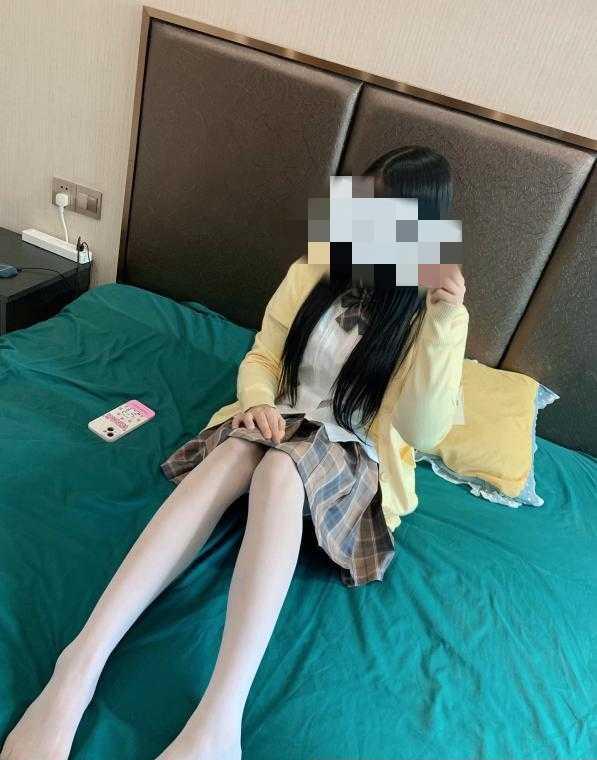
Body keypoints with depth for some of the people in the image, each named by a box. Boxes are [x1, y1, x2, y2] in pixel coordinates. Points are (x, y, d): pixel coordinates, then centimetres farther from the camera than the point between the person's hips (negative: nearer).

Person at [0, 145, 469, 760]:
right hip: (280, 428, 3)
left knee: (280, 469, -38)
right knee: (233, 452, -34)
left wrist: (448, 320, -26)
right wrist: (257, 402, -16)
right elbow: (260, 358, 7)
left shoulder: (426, 312, -5)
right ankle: (80, 666, -40)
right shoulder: (311, 275, 3)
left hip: (354, 458, -2)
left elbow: (423, 431, -17)